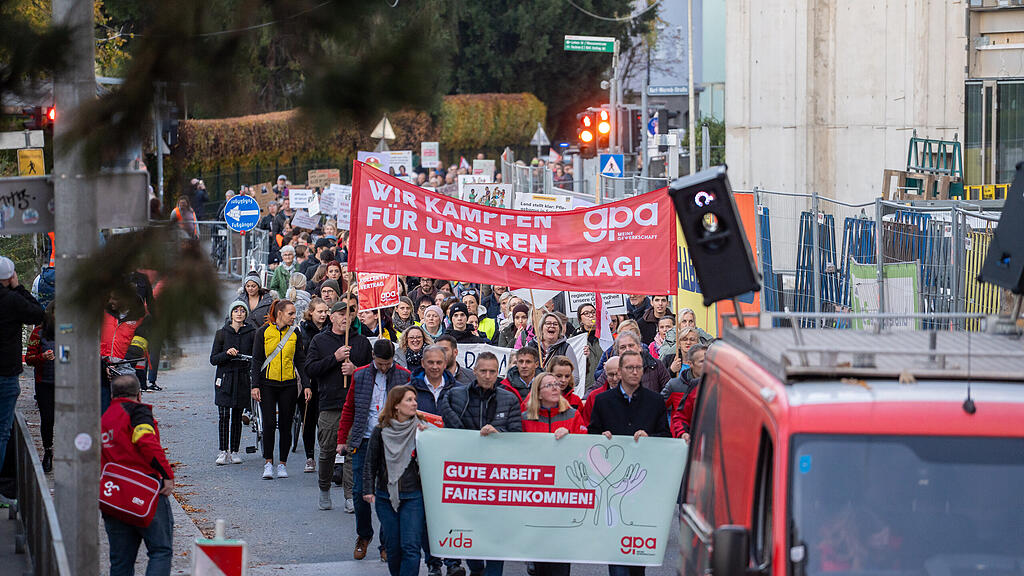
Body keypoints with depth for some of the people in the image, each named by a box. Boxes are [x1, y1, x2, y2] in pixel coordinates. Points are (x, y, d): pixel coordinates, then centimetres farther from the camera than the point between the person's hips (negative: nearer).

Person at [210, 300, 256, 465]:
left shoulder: (251, 333, 5)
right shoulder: (222, 333, 4)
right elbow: (213, 359, 2)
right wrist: (227, 353, -15)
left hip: (242, 379, 1)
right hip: (225, 377, -1)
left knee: (237, 417, 4)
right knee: (224, 415, -9)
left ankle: (234, 451, 10)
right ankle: (223, 452, -7)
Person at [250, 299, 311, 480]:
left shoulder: (294, 334, 7)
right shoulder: (264, 332, 1)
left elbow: (300, 361, 9)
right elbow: (257, 361, 2)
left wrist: (306, 385, 1)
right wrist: (255, 385, -6)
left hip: (289, 384, 2)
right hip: (268, 384, -2)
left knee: (285, 425, 4)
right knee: (269, 424, -7)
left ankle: (282, 464, 12)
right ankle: (268, 463, 0)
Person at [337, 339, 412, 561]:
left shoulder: (404, 377, 1)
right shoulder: (360, 376, 7)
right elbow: (349, 408, 12)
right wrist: (342, 439, 9)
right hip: (364, 442, 2)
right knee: (360, 492, 2)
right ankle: (363, 536, 23)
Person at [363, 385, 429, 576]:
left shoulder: (420, 430, 1)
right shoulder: (381, 431, 3)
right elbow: (370, 464, 8)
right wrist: (369, 490, -3)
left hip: (413, 496, -1)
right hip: (386, 497, 1)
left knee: (411, 547, -10)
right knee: (393, 547, 6)